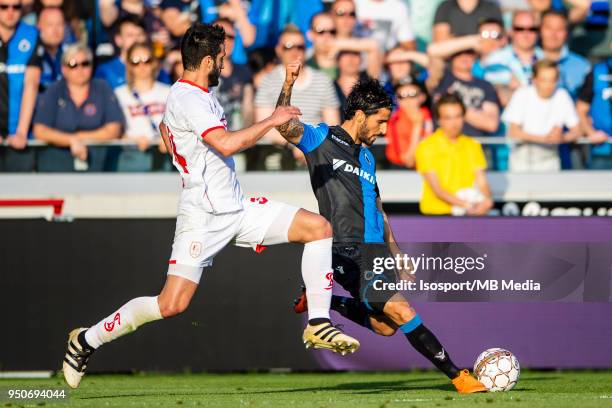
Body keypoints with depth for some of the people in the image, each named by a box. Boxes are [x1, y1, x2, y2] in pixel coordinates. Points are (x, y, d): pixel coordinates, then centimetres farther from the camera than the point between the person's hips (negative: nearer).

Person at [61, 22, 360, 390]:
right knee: (172, 304, -15)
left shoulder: (195, 95, 14)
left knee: (319, 227, -3)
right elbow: (227, 143, -31)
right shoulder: (188, 99, -17)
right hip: (204, 217, -9)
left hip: (237, 208, 9)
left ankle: (318, 325, -2)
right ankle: (86, 340, 3)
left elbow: (165, 127, 35)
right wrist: (271, 121, -19)